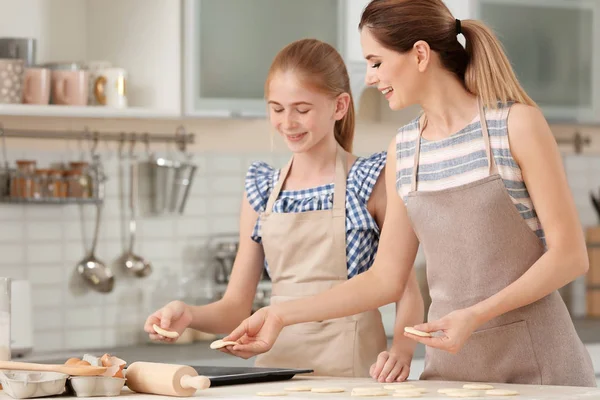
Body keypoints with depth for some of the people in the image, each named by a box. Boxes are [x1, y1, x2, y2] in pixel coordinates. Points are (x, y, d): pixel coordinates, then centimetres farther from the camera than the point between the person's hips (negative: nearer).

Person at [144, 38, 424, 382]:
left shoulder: (371, 182, 1)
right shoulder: (262, 190, 11)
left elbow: (408, 291, 0)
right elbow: (237, 307, 12)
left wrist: (401, 350, -18)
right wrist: (189, 315, -7)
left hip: (349, 374, -3)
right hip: (277, 365, 3)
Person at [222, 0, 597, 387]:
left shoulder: (516, 124, -8)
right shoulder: (403, 151, 7)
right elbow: (385, 279, 10)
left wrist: (477, 314, -20)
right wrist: (282, 315, 5)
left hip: (536, 360, -4)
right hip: (451, 362, 5)